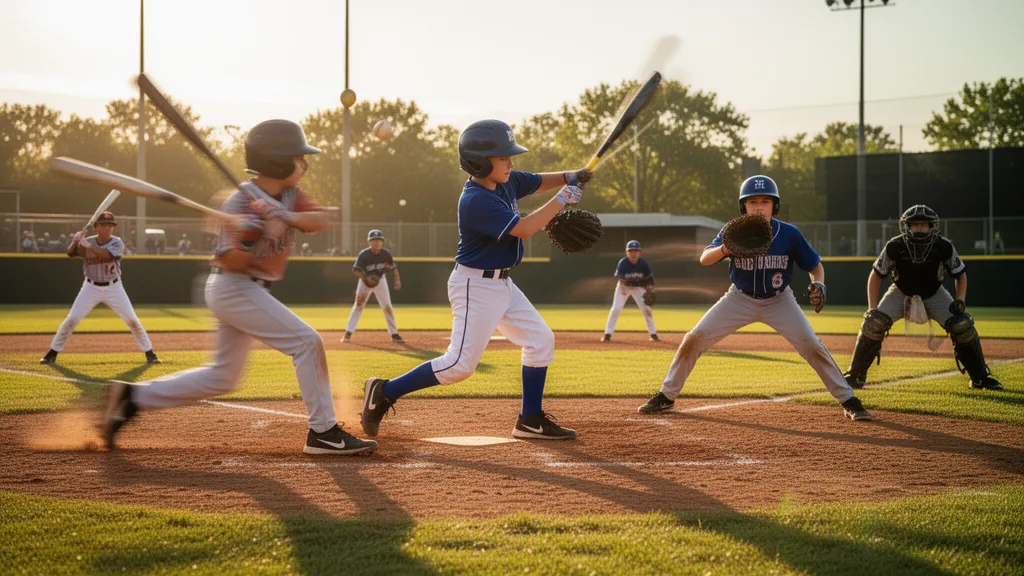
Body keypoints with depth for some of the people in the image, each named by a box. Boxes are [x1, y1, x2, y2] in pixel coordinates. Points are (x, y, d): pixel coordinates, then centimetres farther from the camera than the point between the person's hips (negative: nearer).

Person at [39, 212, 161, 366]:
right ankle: (52, 354, 5)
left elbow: (107, 254, -30)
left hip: (113, 288, -1)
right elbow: (70, 254, -14)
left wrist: (88, 246, -39)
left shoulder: (117, 243, -11)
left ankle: (149, 353, 10)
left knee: (132, 320, -4)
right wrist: (74, 242, -34)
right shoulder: (87, 242, -4)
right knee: (71, 319, -6)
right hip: (91, 288, 1)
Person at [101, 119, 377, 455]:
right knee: (306, 342, -14)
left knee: (223, 377, 12)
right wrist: (263, 238, -32)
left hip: (246, 291, 9)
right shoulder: (241, 203, -17)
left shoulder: (289, 195, 6)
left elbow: (320, 220, -8)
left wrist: (287, 216, -25)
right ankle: (324, 433, -9)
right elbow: (229, 261, -18)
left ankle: (134, 397, 17)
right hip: (235, 288, -9)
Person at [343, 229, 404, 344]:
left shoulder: (386, 254, -15)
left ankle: (394, 334, 7)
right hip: (365, 279, -2)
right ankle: (348, 333, -4)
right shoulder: (364, 254, -22)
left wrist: (397, 279, -17)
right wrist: (365, 278, -35)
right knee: (358, 305, -7)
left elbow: (394, 267, -4)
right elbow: (355, 270, -20)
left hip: (380, 279, 2)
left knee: (387, 307, -1)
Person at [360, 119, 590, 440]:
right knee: (460, 363, -11)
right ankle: (385, 393, 0)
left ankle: (530, 421, 16)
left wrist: (570, 177, -3)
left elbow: (539, 182, 18)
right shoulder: (476, 201, -25)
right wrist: (563, 198, -21)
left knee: (540, 340, 9)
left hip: (502, 284, 10)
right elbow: (525, 229, -28)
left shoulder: (506, 181, 2)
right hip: (475, 286, -10)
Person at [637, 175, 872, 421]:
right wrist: (726, 248, -49)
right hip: (740, 299, 1)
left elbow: (815, 265, -5)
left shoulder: (789, 234, -17)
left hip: (779, 301, -1)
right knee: (693, 340, -8)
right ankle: (666, 397, 8)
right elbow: (704, 259, -28)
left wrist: (818, 284, -27)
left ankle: (848, 401, -1)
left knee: (812, 346, -16)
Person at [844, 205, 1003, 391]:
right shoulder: (894, 247, -27)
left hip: (934, 294, 1)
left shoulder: (944, 247, -25)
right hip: (901, 293, -1)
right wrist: (872, 308, -19)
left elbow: (960, 274, -6)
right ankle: (855, 376, -6)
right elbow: (876, 275, -12)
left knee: (962, 325, -18)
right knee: (874, 323, -22)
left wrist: (960, 300, -21)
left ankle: (980, 378, 0)